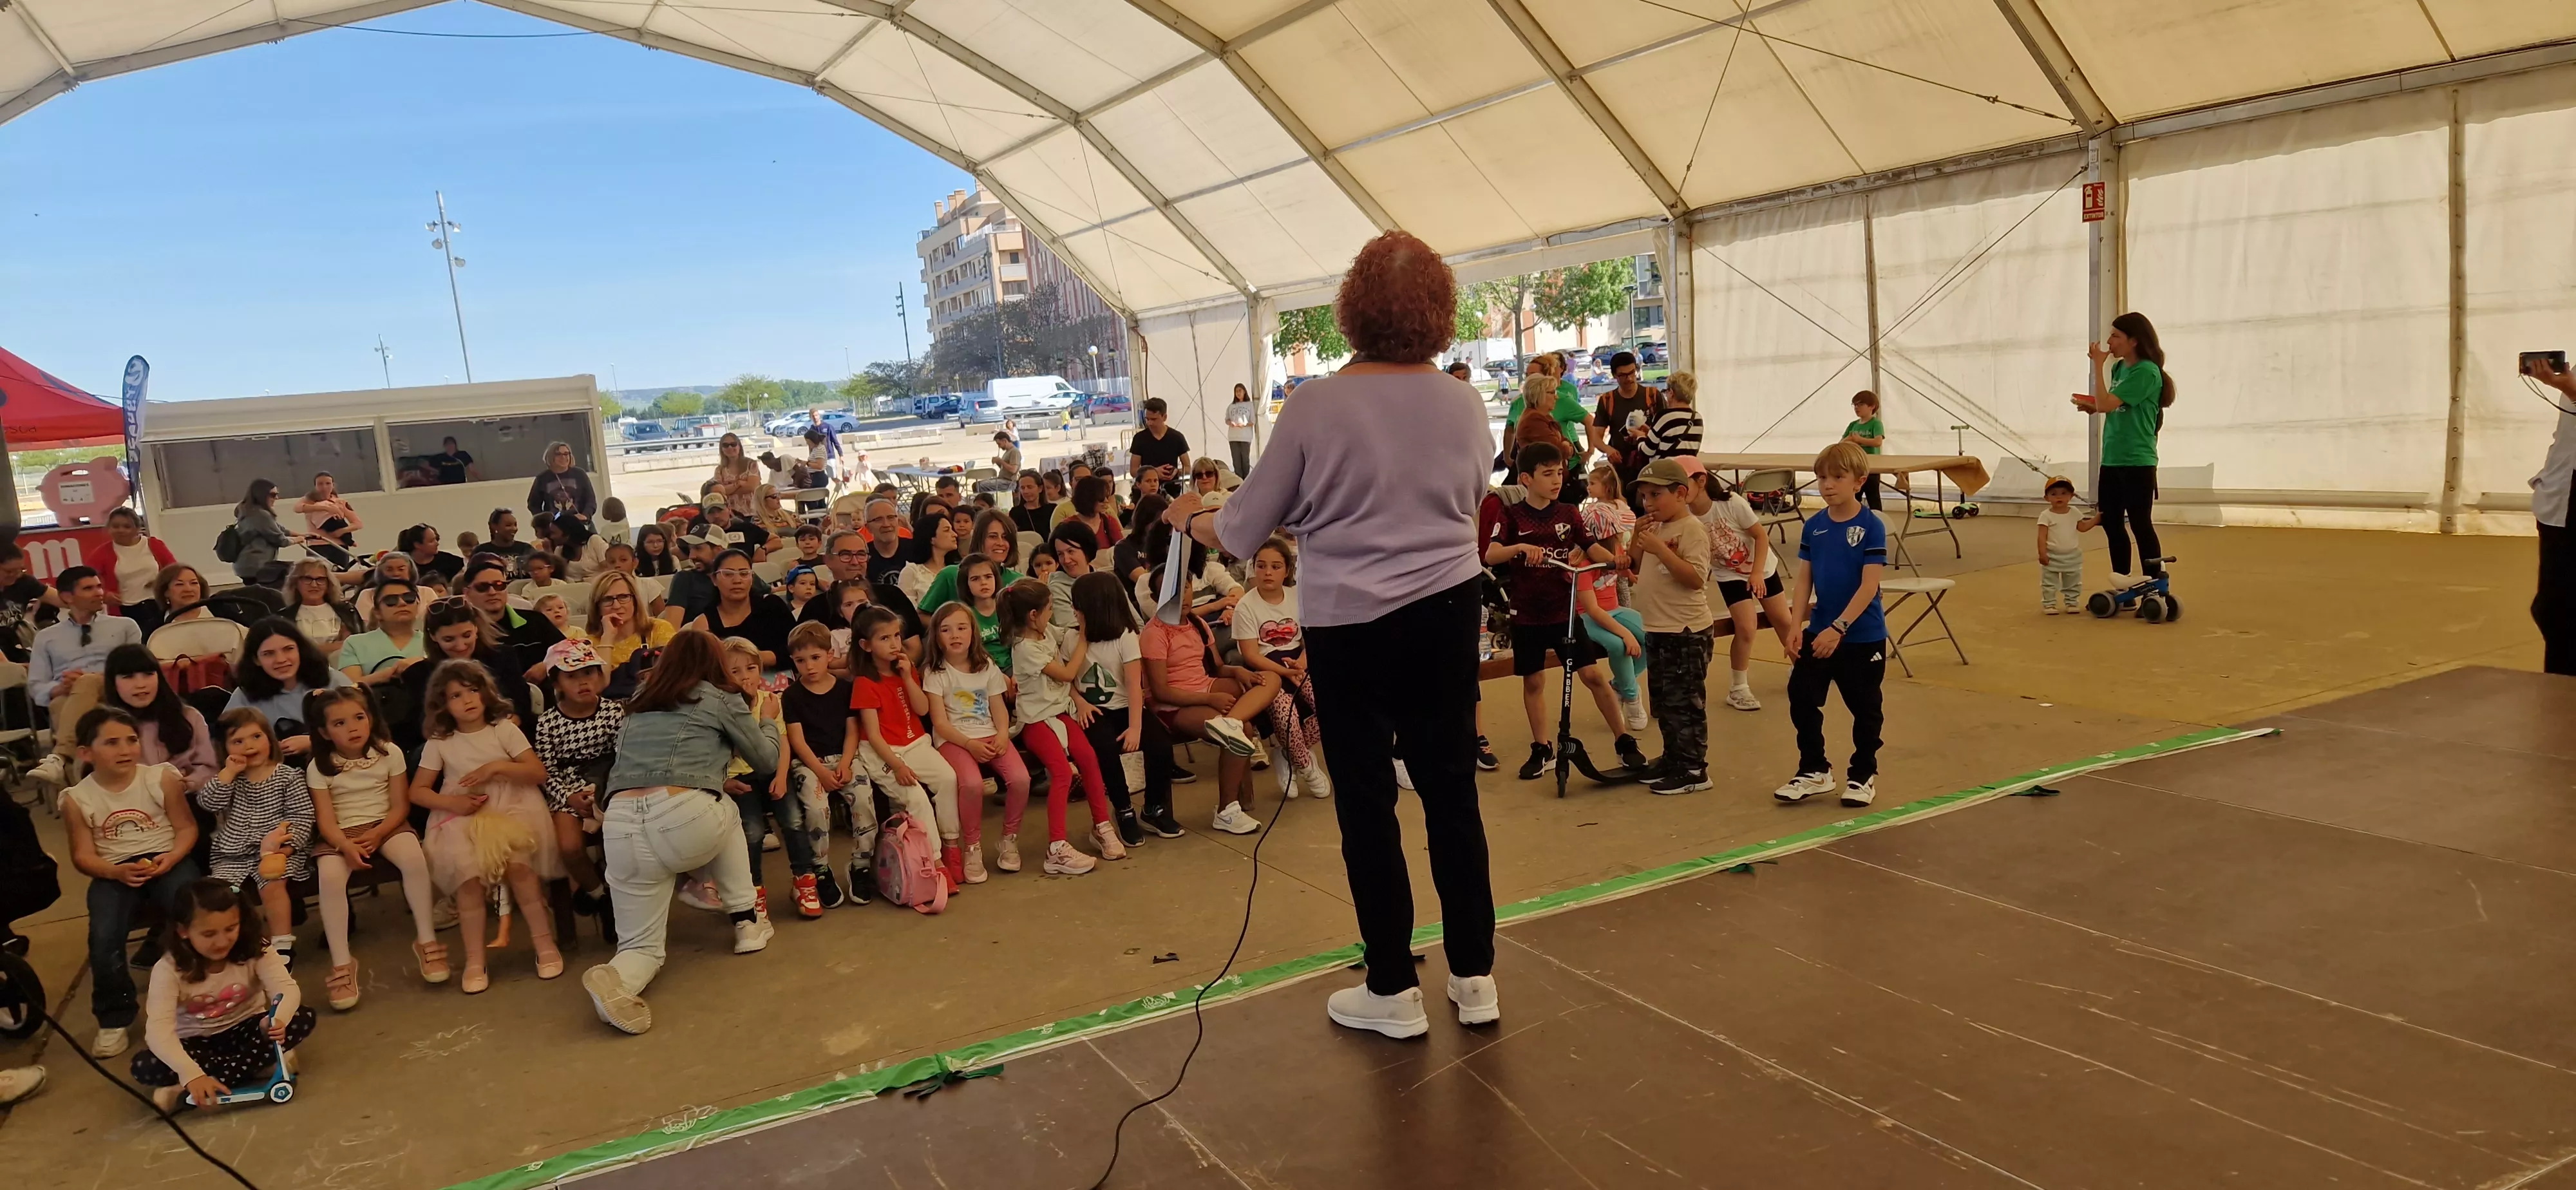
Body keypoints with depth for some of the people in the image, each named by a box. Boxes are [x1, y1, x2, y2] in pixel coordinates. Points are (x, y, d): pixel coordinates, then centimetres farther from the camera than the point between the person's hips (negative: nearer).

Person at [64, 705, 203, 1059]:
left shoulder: (162, 779, -4)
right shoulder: (77, 799, -2)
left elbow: (187, 827, 0)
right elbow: (83, 856, 0)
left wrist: (170, 858, -18)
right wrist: (116, 871, -19)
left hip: (167, 860, -1)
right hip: (114, 872, 1)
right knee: (104, 937, -23)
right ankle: (114, 1019, -1)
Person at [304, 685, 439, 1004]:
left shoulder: (389, 753, -1)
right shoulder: (319, 767, -2)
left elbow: (400, 805, 0)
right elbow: (325, 819, -7)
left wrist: (377, 835, -17)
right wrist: (347, 846, -26)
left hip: (386, 825, 0)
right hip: (341, 834, 0)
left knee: (414, 857, -32)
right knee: (330, 875, -32)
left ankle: (426, 940, -18)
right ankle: (341, 963, -25)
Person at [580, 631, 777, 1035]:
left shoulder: (639, 705, 26)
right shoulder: (720, 701, 12)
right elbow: (767, 756, 25)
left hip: (620, 830, 3)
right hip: (685, 818, -3)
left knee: (642, 946, 17)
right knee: (727, 814, 34)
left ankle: (615, 979, -18)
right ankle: (745, 923, 27)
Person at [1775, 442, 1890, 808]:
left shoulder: (1872, 527, -13)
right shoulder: (1813, 527, 1)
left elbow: (1869, 586, -18)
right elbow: (1804, 581, 3)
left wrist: (1838, 628, -23)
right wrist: (1795, 627, -7)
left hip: (1863, 637, -5)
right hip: (1818, 632, 5)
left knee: (1865, 709, 9)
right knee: (1802, 700, 6)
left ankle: (1863, 775, 25)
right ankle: (1814, 771, 21)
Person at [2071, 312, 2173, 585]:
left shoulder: (2146, 372, -15)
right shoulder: (2119, 368, 10)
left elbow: (2107, 404, -22)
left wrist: (2098, 365, -16)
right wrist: (2093, 407, 3)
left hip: (2137, 462, -9)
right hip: (2112, 459, 9)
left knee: (2140, 524, -3)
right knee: (2110, 521, 11)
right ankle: (2123, 580, 21)